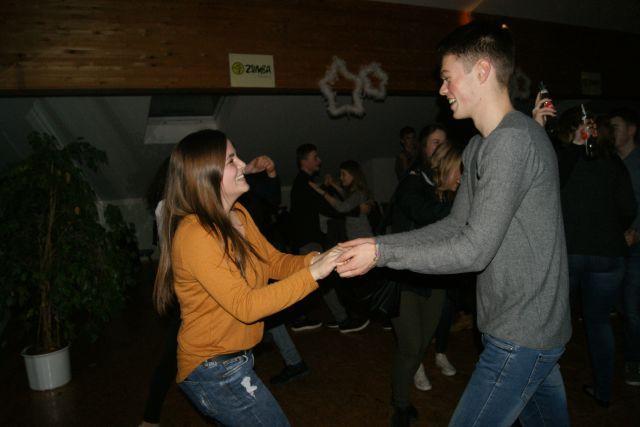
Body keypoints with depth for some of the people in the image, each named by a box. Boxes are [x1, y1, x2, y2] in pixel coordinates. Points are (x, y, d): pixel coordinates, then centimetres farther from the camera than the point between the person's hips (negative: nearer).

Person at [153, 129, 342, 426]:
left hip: (237, 358, 8)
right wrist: (311, 275, -27)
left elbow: (273, 262, 5)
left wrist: (314, 260, -14)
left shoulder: (238, 215, 1)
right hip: (214, 372, -8)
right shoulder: (195, 235, -26)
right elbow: (245, 306, -27)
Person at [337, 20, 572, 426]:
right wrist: (379, 243, 0)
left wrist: (382, 253, -17)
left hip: (521, 336, -9)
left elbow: (474, 251, -24)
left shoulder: (513, 141, -22)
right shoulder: (480, 147, 10)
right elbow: (456, 227, 9)